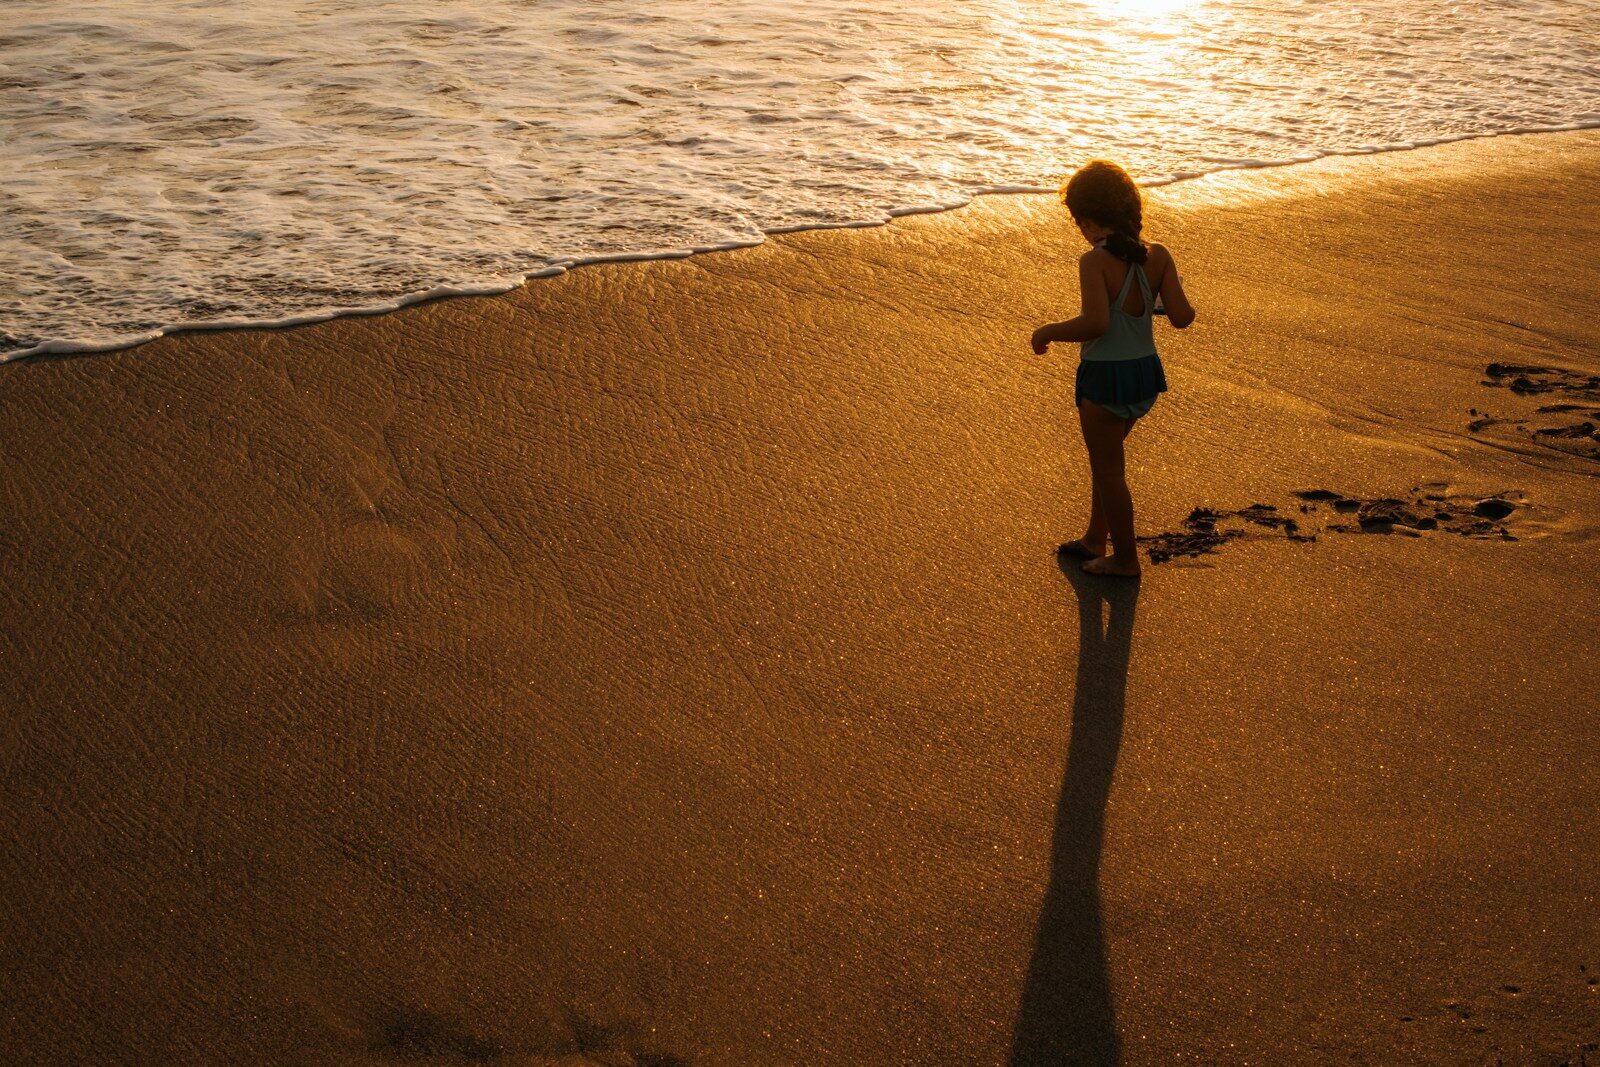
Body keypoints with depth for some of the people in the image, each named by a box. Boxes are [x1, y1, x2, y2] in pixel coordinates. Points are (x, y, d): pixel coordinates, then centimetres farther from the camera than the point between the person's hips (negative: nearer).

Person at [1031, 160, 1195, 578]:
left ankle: (1125, 559, 23)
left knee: (1108, 467, 11)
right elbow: (1182, 316, -8)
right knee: (1105, 454, 26)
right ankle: (1095, 539, 39)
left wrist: (1048, 332, -13)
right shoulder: (1158, 256, -4)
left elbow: (1095, 323, -29)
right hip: (1145, 372, 7)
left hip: (1106, 377, -7)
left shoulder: (1095, 262, -19)